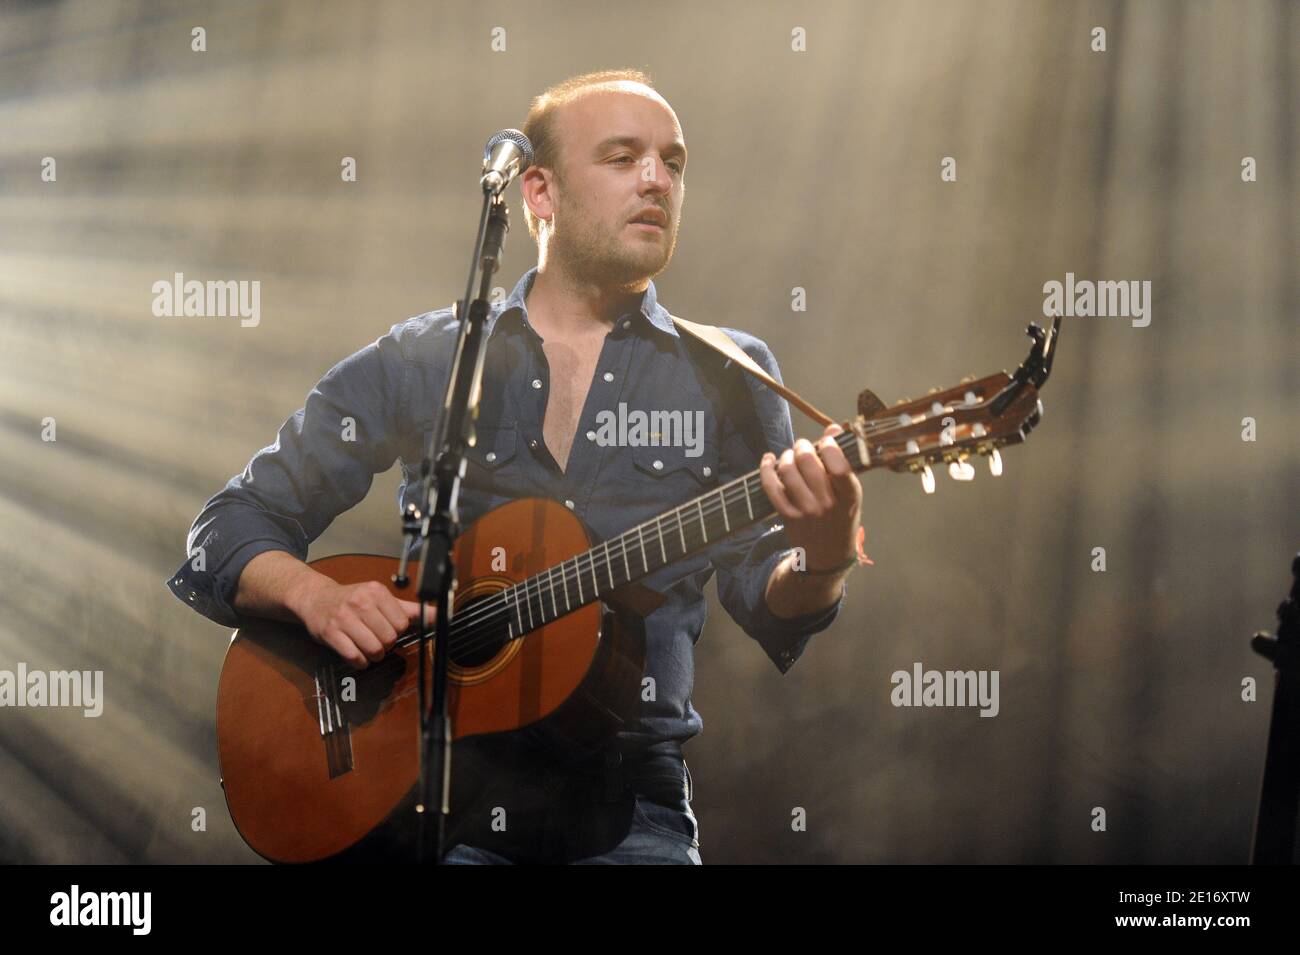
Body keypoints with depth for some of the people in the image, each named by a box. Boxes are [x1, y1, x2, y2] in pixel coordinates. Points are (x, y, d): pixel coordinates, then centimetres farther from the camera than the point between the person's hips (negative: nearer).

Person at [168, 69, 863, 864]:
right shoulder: (416, 363, 8)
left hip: (625, 800, 2)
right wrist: (314, 595, -11)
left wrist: (823, 554, -19)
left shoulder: (726, 377, 10)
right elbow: (228, 531, 10)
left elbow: (774, 611, 4)